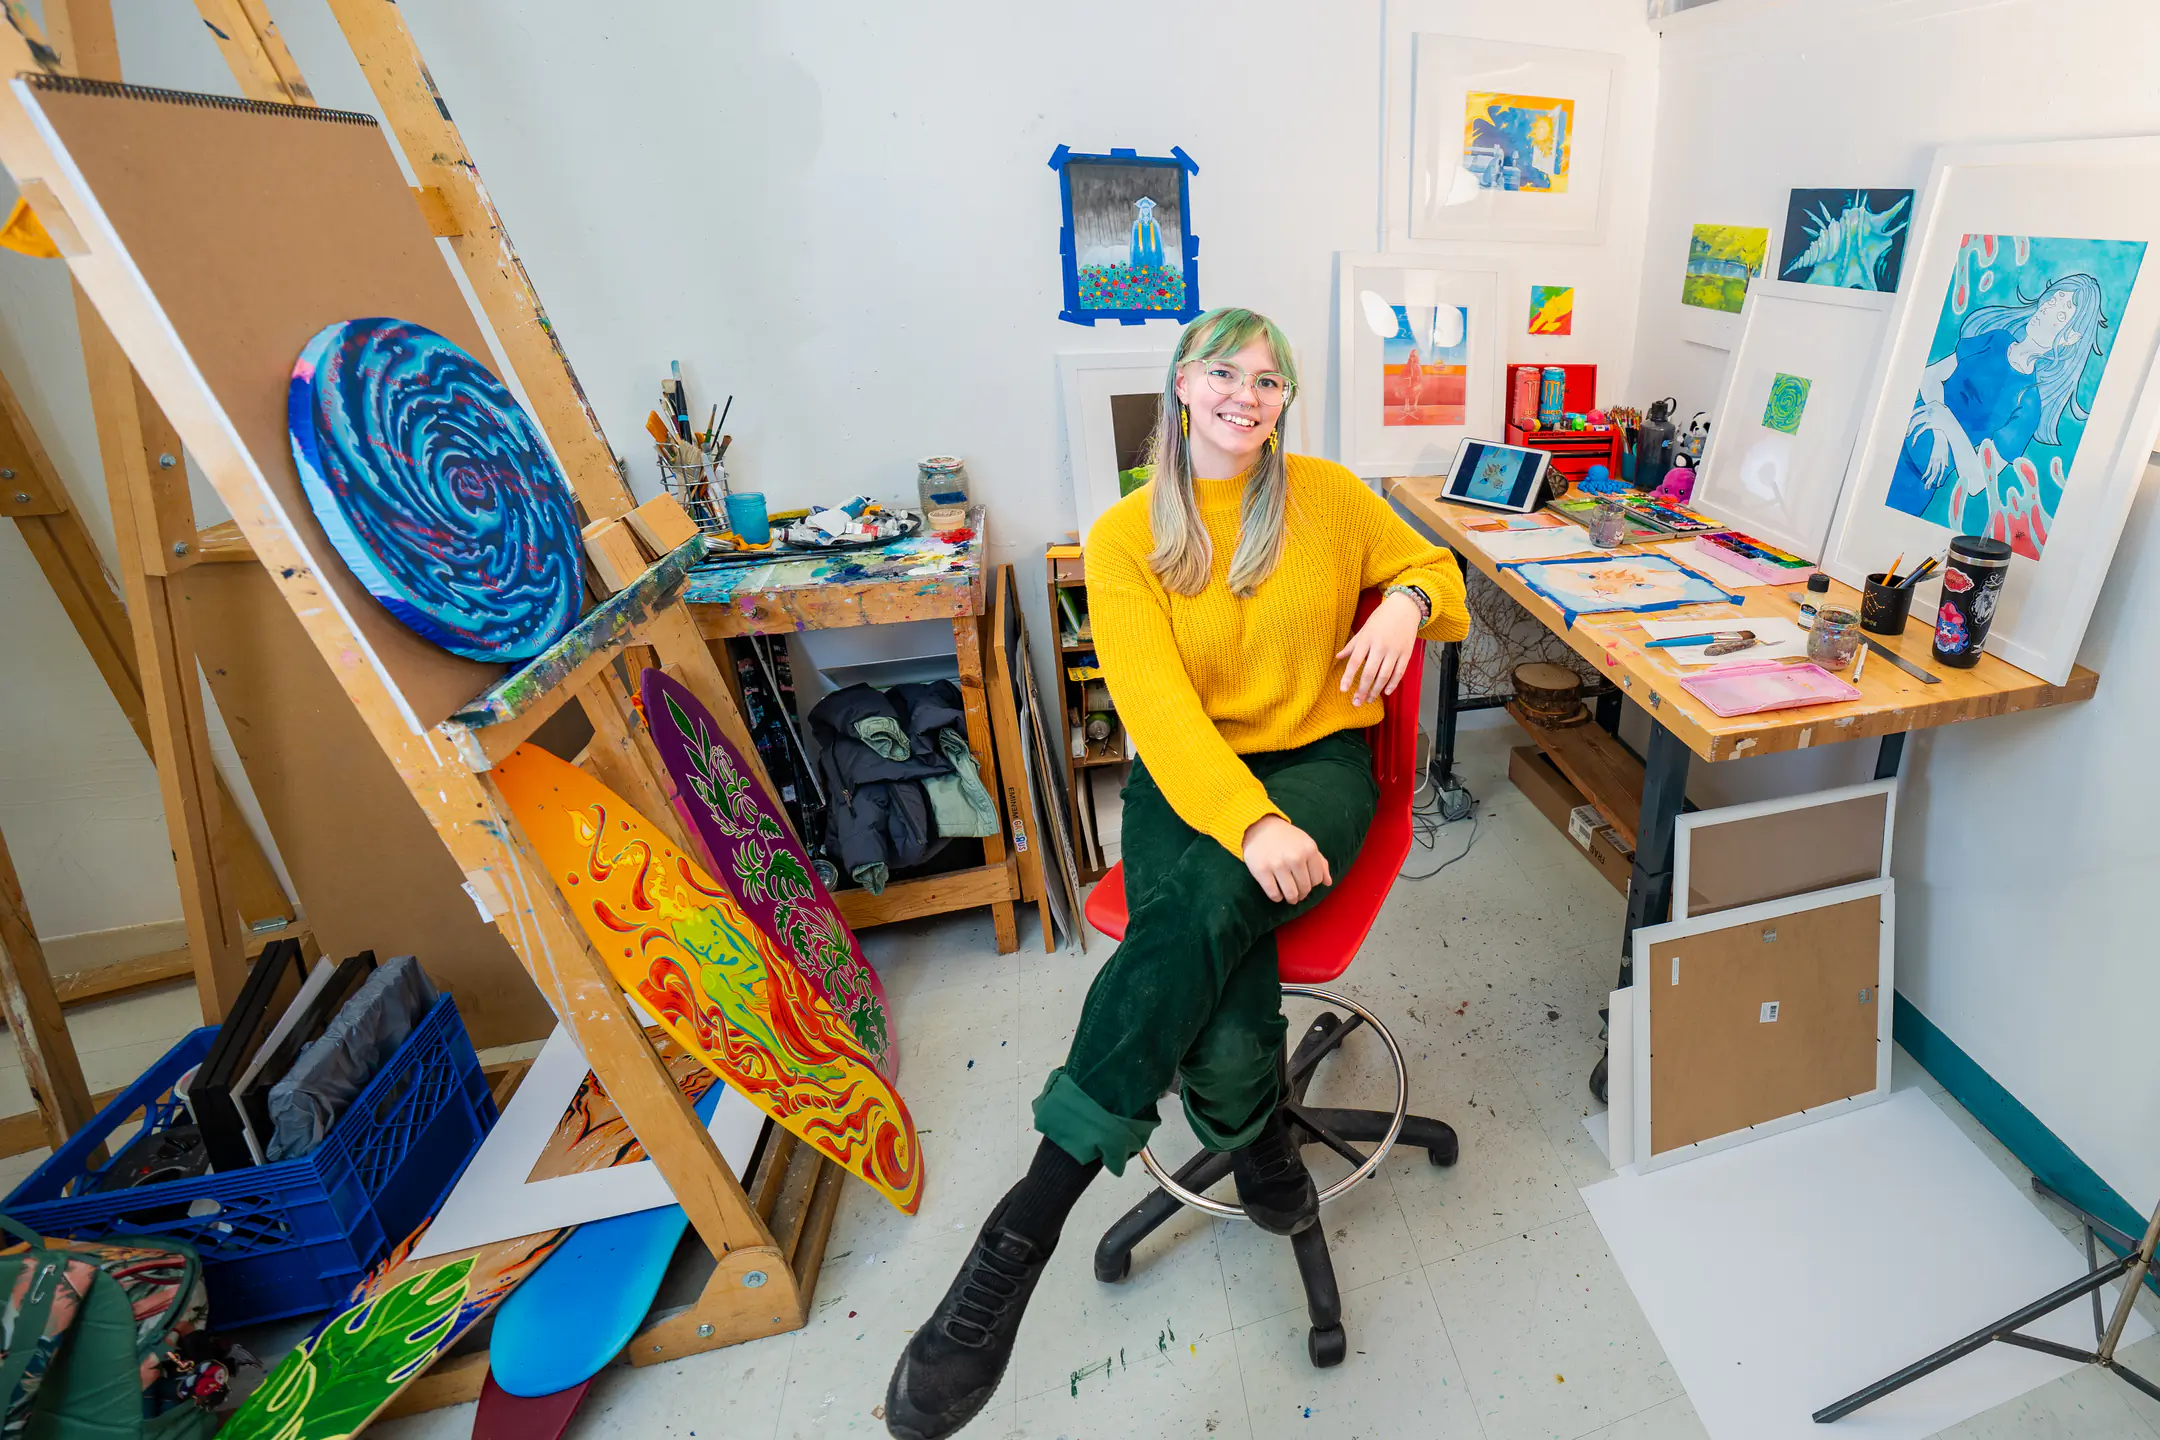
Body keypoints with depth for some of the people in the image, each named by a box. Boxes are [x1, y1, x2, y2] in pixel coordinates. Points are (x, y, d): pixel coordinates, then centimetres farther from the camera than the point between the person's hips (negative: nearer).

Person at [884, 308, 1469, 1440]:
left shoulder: (1330, 497, 8)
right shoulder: (1127, 536, 0)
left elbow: (1430, 565, 21)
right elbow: (1156, 701, -12)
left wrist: (1408, 599, -7)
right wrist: (1248, 820, -28)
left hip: (1316, 761, 1)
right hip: (1185, 777, 0)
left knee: (1209, 906, -33)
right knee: (1220, 1024, -29)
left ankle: (1023, 1229, -23)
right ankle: (1259, 1147, 6)